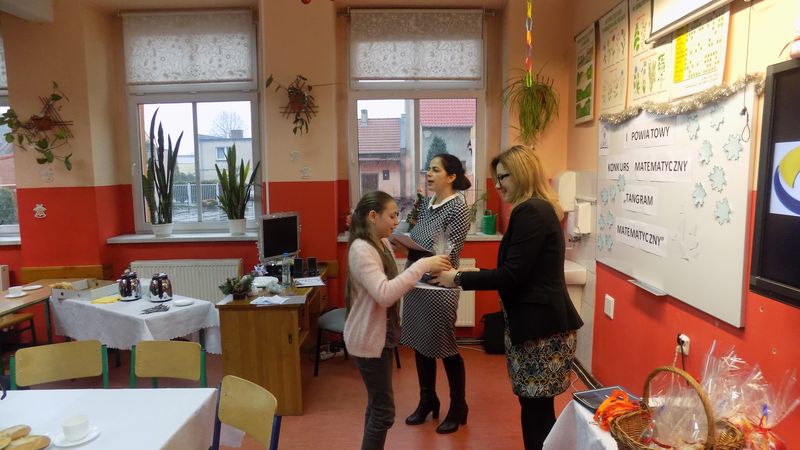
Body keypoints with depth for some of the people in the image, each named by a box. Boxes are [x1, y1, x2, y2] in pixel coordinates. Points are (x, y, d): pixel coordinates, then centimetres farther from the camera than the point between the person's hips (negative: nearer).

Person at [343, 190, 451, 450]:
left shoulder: (382, 244, 5)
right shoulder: (361, 250, -23)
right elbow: (384, 294, -34)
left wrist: (427, 274, -2)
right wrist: (422, 265, -32)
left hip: (382, 335, 9)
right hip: (369, 339, -9)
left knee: (377, 405, 20)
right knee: (383, 410, 1)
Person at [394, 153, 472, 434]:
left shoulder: (458, 207, -14)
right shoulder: (427, 203, 8)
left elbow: (450, 255, -18)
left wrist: (411, 251, -25)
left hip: (439, 287, -7)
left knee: (445, 348, 6)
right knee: (420, 344, 16)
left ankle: (458, 408, 26)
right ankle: (427, 401, 35)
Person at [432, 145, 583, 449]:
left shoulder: (530, 211, -16)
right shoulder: (540, 208, 16)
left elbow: (512, 274, -20)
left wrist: (459, 279, -12)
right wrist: (469, 276, 11)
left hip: (540, 325, -10)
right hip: (540, 321, 10)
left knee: (537, 410, 1)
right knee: (536, 407, 16)